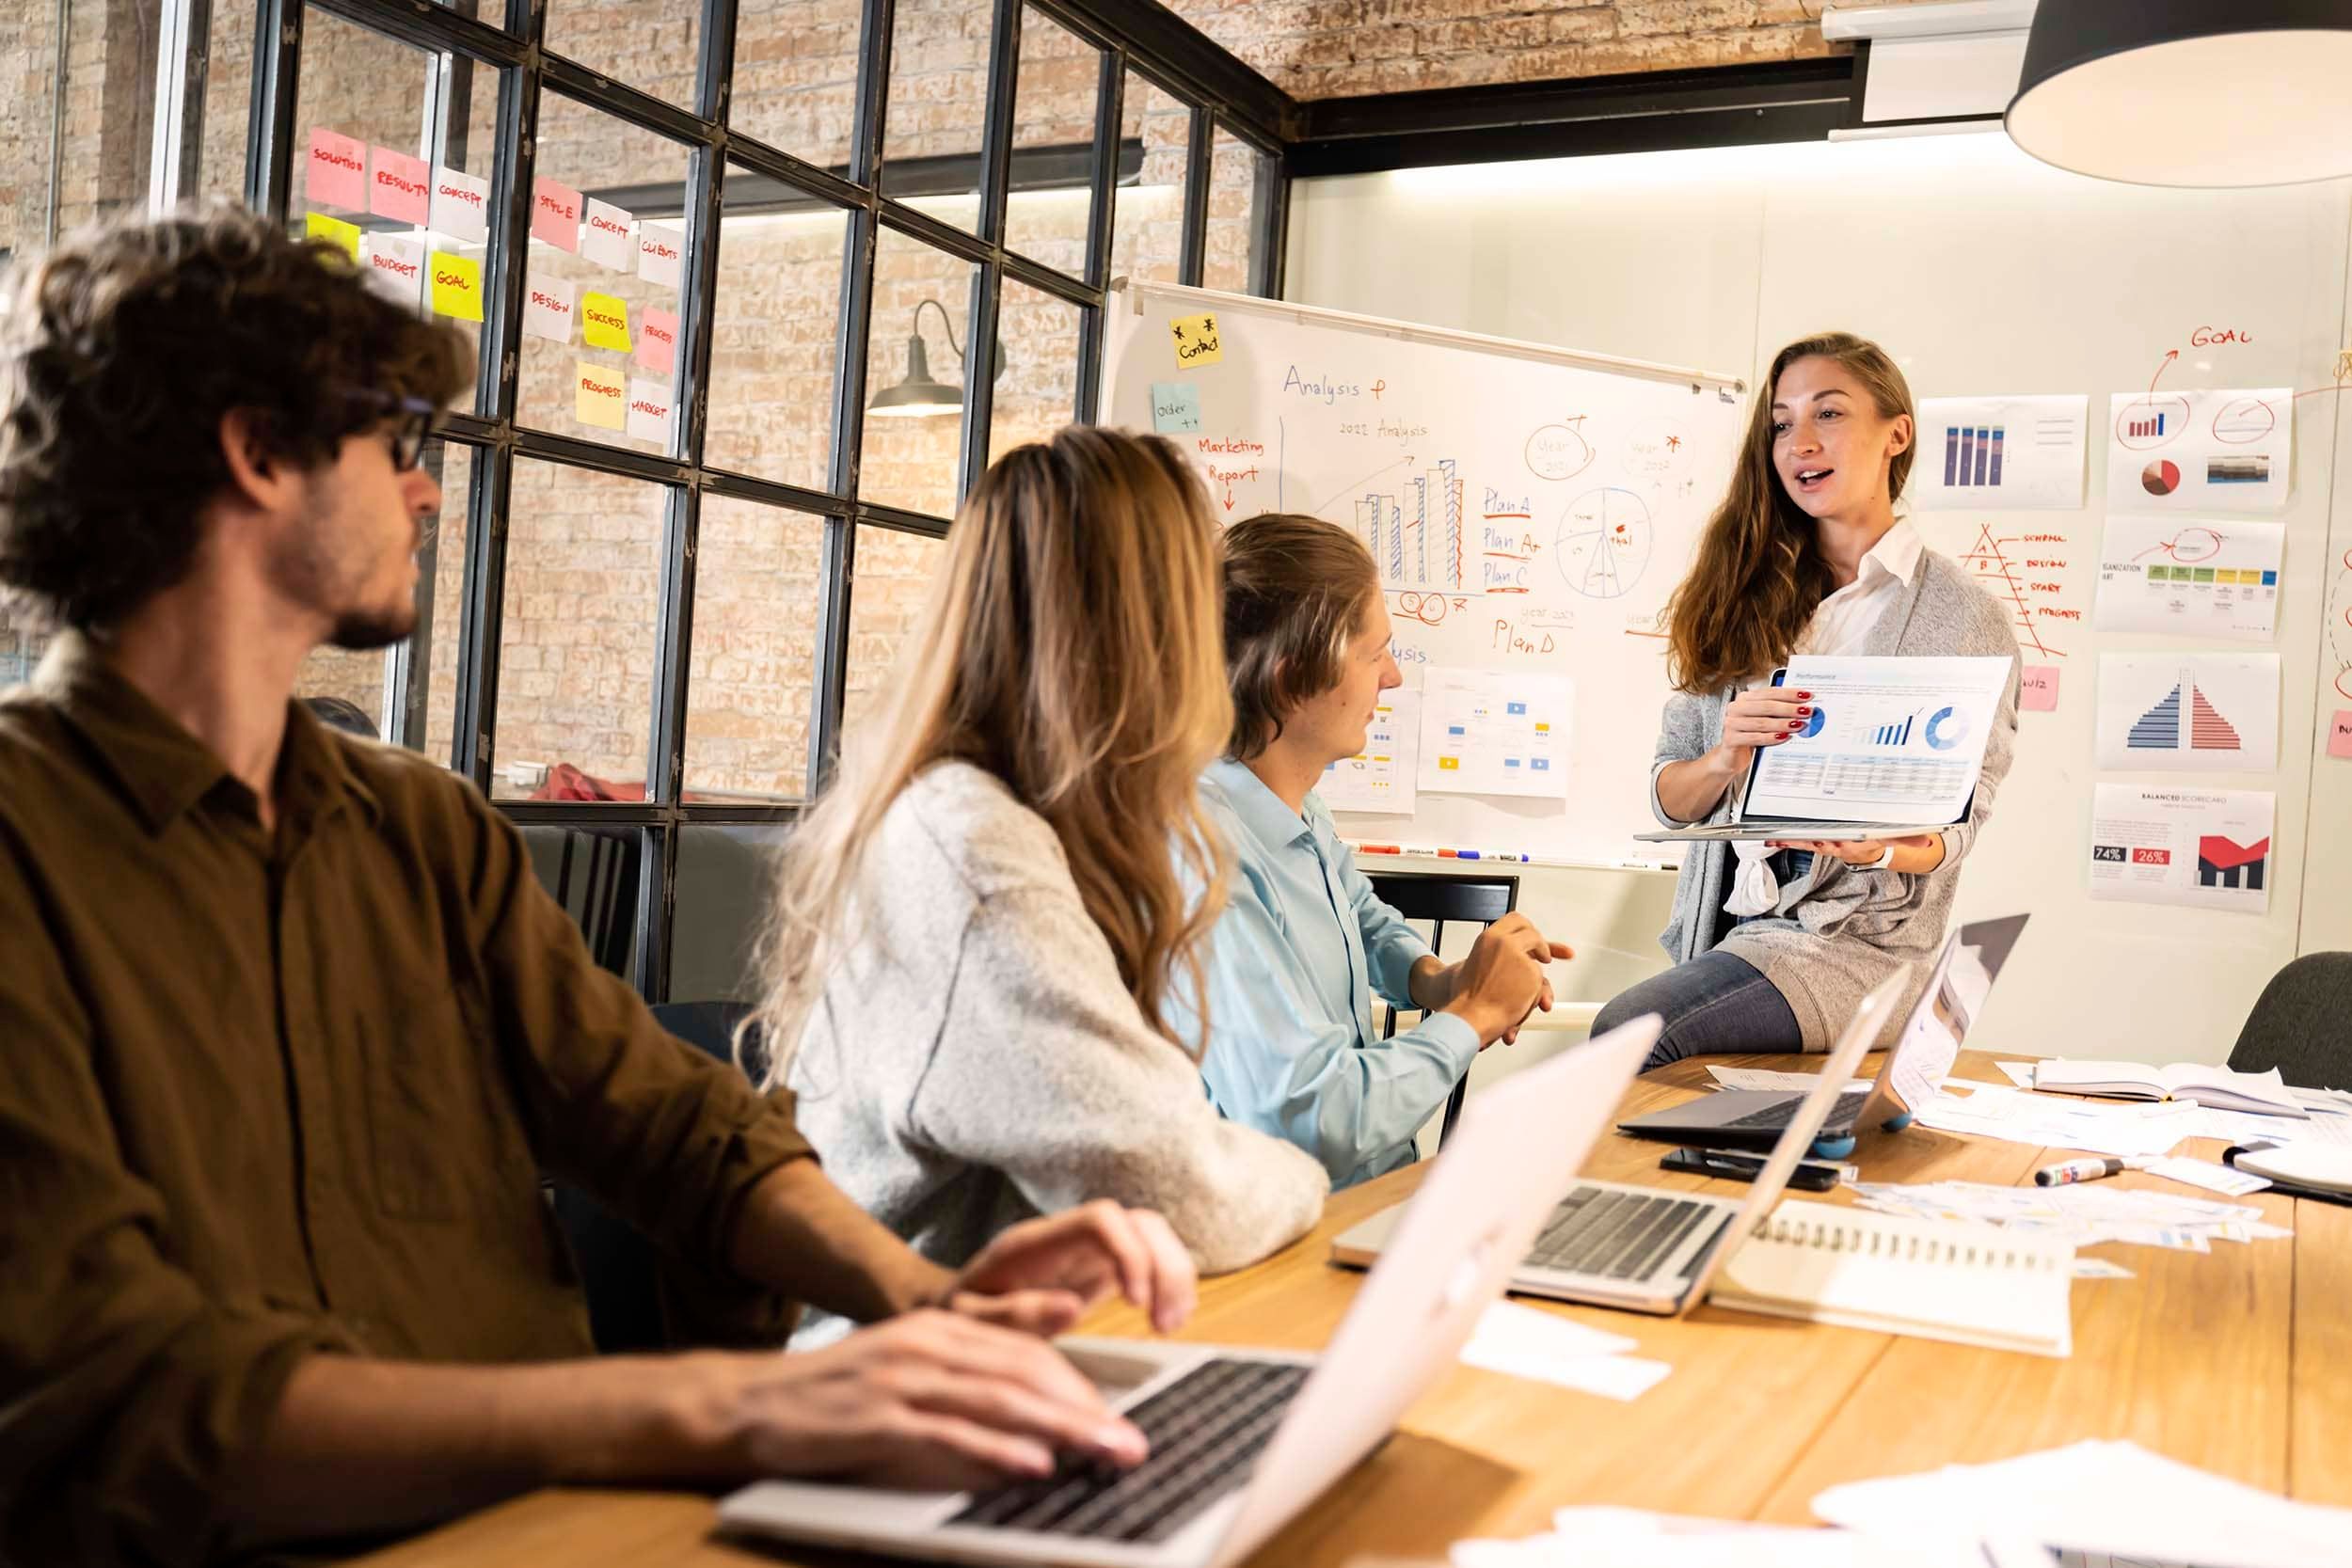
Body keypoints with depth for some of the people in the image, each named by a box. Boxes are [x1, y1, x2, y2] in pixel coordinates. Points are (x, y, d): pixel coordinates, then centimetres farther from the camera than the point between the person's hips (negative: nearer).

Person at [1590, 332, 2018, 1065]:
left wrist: (1879, 848, -23)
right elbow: (1668, 798, 9)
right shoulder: (1744, 597, 12)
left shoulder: (1964, 617, 2)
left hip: (1863, 940, -4)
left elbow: (1957, 825, -1)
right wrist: (1724, 759, -13)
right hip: (1728, 924, 4)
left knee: (1627, 1037, -27)